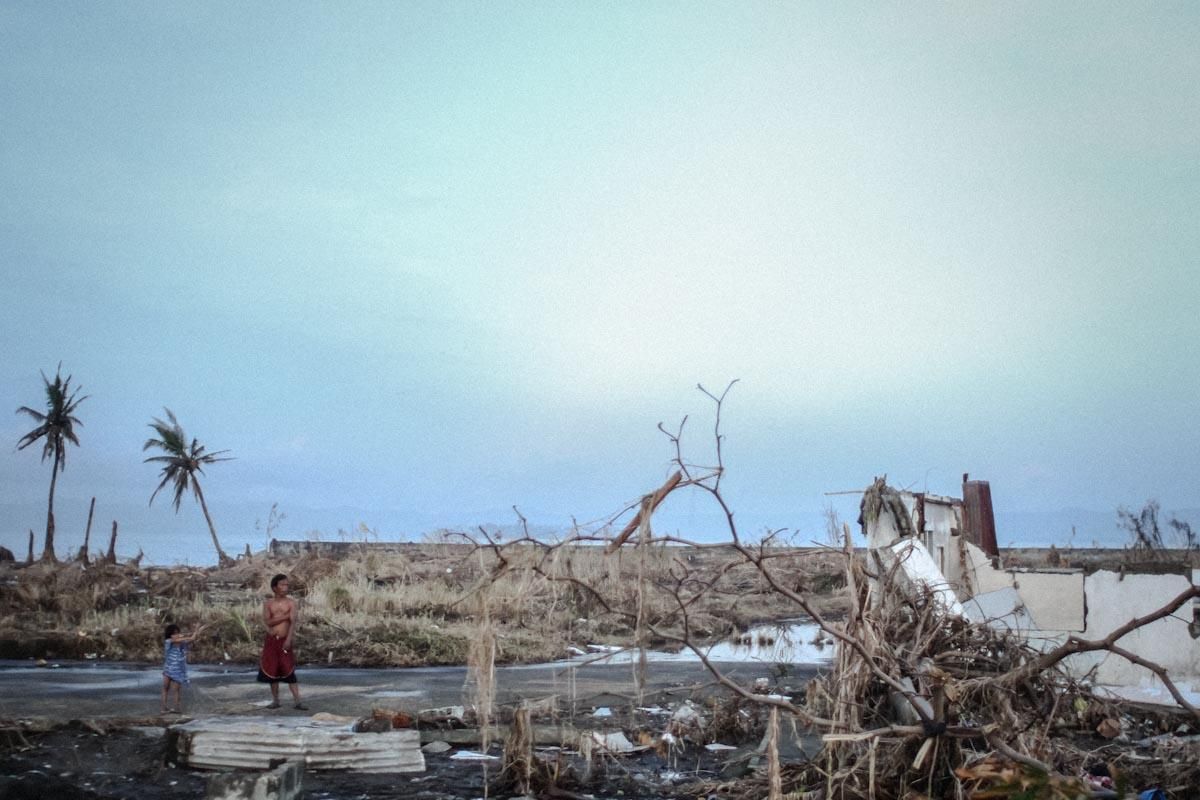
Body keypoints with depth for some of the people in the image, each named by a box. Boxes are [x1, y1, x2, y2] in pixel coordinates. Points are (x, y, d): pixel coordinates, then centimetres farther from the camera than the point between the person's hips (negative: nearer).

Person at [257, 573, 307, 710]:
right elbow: (268, 621, -9)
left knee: (289, 671, -7)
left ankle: (297, 701, -8)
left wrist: (288, 639, -23)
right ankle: (275, 700, 17)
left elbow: (293, 623, -12)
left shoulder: (291, 602, -2)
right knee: (272, 670, 6)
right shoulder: (268, 603, 3)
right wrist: (286, 616, -13)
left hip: (285, 640, -2)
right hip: (271, 640, 2)